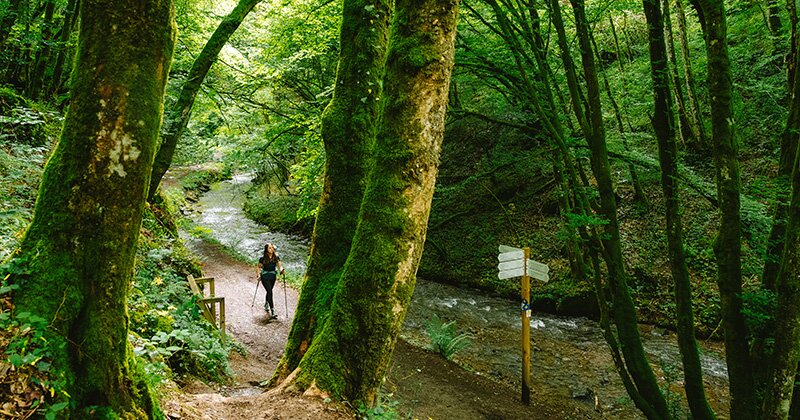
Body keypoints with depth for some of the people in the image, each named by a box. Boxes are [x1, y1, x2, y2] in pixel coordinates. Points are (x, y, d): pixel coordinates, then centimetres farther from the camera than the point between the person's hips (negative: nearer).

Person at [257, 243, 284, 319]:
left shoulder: (276, 257, -4)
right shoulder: (262, 258, -11)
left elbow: (280, 265, -9)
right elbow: (259, 267, 2)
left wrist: (281, 270, -30)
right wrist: (259, 275, -8)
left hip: (273, 277, 4)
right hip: (265, 277, -4)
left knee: (269, 291, 21)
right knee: (270, 292, -17)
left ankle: (266, 305, 49)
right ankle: (272, 312, -21)